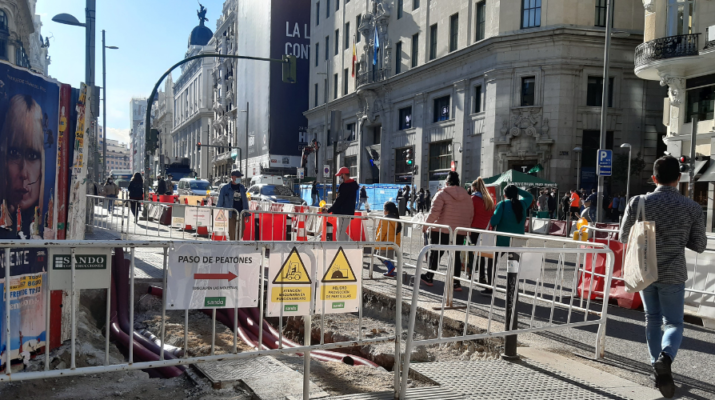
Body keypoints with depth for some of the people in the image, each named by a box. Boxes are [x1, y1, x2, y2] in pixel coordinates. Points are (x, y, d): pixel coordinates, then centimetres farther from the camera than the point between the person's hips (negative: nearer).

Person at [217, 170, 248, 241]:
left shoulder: (242, 188, 13)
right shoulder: (225, 188, 1)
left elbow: (245, 201, 17)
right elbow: (220, 202, 4)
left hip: (241, 214, 4)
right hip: (231, 214, -4)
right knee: (232, 234, -6)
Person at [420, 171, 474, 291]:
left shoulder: (442, 194, -8)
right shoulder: (466, 196, 9)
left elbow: (434, 212, -15)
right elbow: (471, 215, 11)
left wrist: (425, 225, -3)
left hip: (441, 231, -4)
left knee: (435, 254, 9)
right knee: (456, 256, 9)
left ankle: (429, 277, 19)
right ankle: (456, 283, 8)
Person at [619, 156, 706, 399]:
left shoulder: (638, 202, -6)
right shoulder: (692, 208, -6)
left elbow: (623, 238, 1)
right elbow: (700, 246, 0)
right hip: (673, 274, -1)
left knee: (652, 320, 18)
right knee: (674, 323, 8)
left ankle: (658, 368, 20)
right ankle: (666, 356, -21)